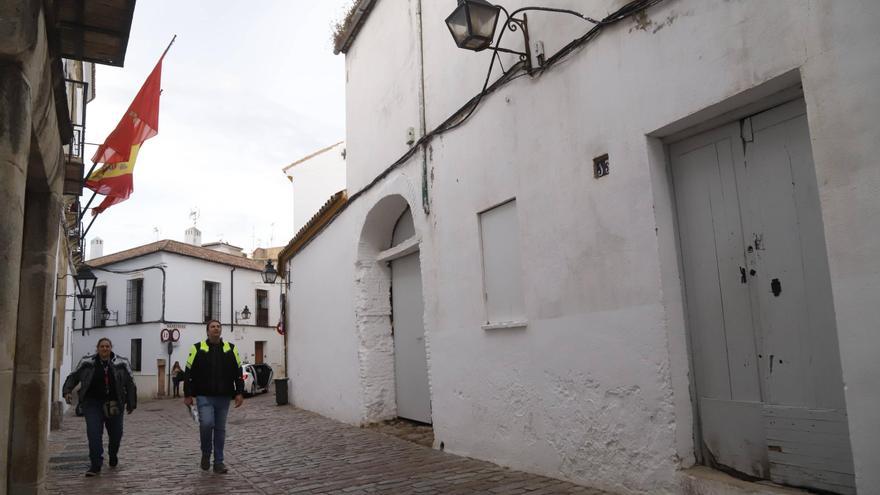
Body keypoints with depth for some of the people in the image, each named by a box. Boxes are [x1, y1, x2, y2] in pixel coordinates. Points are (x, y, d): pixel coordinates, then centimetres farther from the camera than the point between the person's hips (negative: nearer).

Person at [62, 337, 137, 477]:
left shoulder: (122, 363, -1)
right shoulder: (87, 362, 0)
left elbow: (130, 383, 4)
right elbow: (73, 377, 11)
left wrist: (131, 404, 5)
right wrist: (67, 391, -6)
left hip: (114, 404, 1)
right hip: (92, 403, -1)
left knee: (116, 434, 10)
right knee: (94, 433, -12)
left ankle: (113, 455, 39)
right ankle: (96, 465, -5)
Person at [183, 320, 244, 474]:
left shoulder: (231, 349, 6)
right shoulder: (197, 348, 0)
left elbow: (238, 372, 8)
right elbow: (189, 373, 1)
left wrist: (239, 393, 1)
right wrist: (187, 395, -3)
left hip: (224, 397, 3)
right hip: (204, 397, -2)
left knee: (220, 429, 7)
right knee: (206, 424, -17)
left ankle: (218, 462, 17)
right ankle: (205, 454, 10)